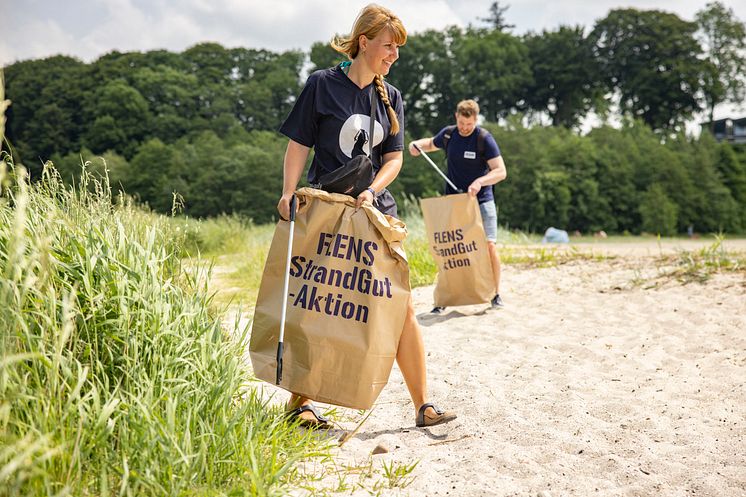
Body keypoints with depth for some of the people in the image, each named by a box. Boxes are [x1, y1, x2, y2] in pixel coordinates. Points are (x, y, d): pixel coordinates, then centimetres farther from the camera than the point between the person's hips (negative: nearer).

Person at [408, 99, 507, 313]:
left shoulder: (484, 138, -12)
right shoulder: (448, 134, 1)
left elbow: (501, 171, -16)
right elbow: (432, 143, 24)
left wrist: (480, 181, -33)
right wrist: (418, 144, 1)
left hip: (481, 200, -3)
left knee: (489, 245, -10)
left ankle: (496, 294, 7)